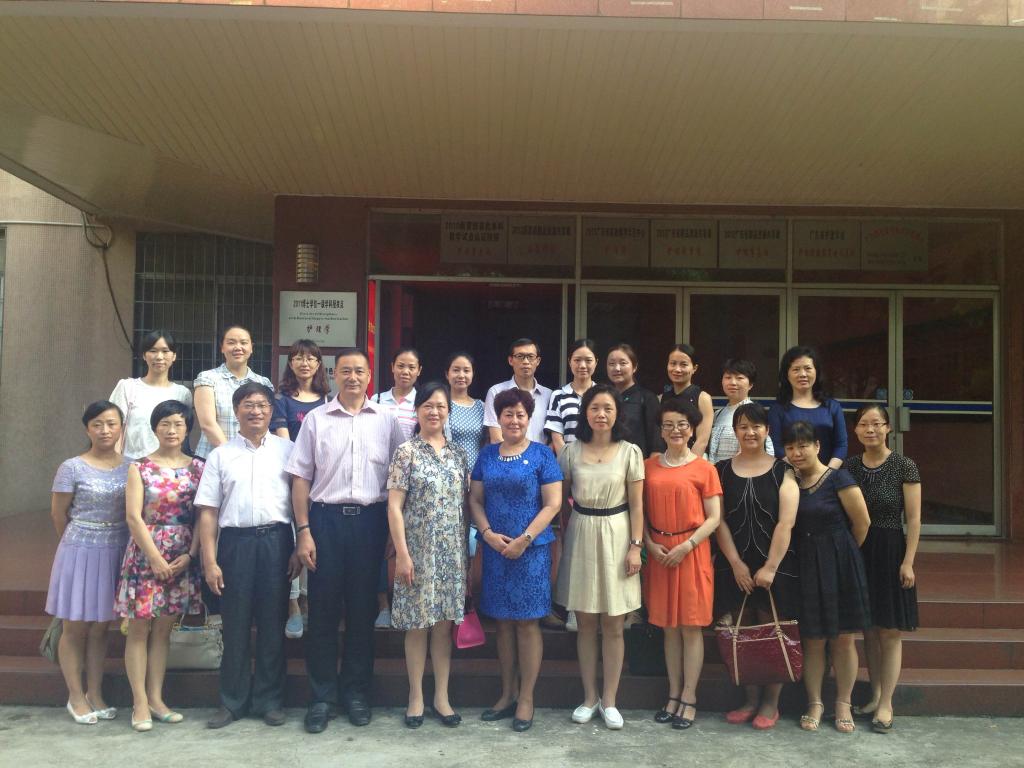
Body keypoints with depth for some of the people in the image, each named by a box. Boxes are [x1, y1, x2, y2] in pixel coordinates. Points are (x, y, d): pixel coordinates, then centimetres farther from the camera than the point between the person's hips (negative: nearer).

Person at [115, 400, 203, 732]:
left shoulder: (197, 467, 4)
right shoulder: (140, 467, -2)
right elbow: (133, 517, -8)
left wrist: (190, 555, -8)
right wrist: (156, 557, -13)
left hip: (182, 557, 2)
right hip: (146, 553, -2)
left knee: (163, 628, 10)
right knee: (139, 627, 2)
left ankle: (156, 699, 18)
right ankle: (140, 703, 10)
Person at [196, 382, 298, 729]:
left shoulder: (287, 450, 5)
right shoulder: (220, 455, 6)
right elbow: (208, 511, 4)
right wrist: (210, 561, -2)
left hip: (276, 540, 0)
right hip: (235, 541, 0)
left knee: (272, 624, 7)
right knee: (235, 626, 8)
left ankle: (269, 700, 21)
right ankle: (232, 701, 22)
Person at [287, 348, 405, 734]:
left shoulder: (387, 419, 6)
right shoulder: (316, 419, 5)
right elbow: (301, 478, 4)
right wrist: (303, 531, -3)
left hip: (370, 518, 1)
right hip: (326, 517, 0)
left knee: (363, 608, 8)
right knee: (323, 608, 4)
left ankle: (356, 692, 22)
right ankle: (321, 695, 17)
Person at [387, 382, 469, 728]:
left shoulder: (458, 453, 8)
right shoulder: (406, 452, -4)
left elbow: (465, 503, 11)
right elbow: (394, 506, -8)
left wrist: (467, 549, 7)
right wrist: (402, 554, -14)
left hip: (452, 551, 3)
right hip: (418, 549, -3)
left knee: (445, 623, 9)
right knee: (418, 625, 5)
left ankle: (442, 696, 20)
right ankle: (416, 697, 19)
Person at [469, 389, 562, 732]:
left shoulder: (542, 454, -3)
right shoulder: (487, 455, 8)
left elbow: (552, 504, -7)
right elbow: (476, 500, 9)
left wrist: (524, 540, -14)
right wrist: (488, 533, -8)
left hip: (531, 550, -4)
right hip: (495, 549, 4)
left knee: (527, 623, 2)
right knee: (503, 622, 11)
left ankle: (526, 698, 14)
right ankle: (507, 694, 24)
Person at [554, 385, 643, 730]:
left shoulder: (630, 452, -2)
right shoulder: (572, 451, 2)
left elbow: (636, 505, -1)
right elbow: (560, 498, 8)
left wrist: (636, 546, -7)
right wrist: (558, 539, 2)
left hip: (616, 536, -1)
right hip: (581, 536, 2)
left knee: (613, 625, 5)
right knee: (585, 623, 10)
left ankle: (609, 700, 19)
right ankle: (589, 696, 24)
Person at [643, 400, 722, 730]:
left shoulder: (703, 468, -3)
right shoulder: (649, 466, 6)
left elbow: (714, 518, -5)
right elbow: (642, 512, 8)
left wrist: (686, 545, -13)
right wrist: (650, 544, -6)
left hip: (691, 552, -3)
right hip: (659, 553, 3)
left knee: (691, 626, 3)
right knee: (669, 626, 11)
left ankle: (689, 699, 13)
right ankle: (674, 695, 21)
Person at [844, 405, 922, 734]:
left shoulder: (904, 467, -7)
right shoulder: (849, 466, 5)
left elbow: (913, 519, -8)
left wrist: (908, 562, -12)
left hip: (890, 552, -4)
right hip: (857, 552, 4)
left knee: (890, 632, 2)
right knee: (869, 630, 12)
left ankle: (886, 704, 11)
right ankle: (875, 696, 24)